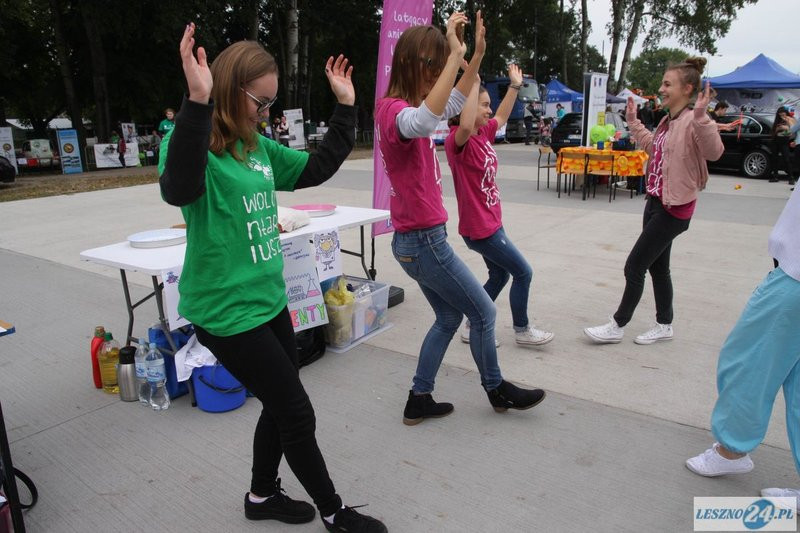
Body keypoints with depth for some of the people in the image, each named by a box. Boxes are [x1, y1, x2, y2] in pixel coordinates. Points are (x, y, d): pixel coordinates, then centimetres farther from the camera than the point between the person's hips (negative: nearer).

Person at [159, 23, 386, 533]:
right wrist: (197, 101, -46)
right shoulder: (192, 141, -16)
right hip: (228, 312, -8)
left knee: (281, 407, 21)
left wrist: (346, 106, 12)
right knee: (298, 415, 4)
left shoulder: (258, 147, 8)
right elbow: (179, 189, -38)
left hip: (270, 300, 8)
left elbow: (317, 168, 16)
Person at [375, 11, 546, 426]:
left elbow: (452, 104, 25)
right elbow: (423, 123, -43)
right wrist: (455, 56, -37)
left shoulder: (408, 105, 10)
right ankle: (497, 390, 29)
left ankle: (419, 400, 27)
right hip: (424, 241, -10)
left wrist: (477, 54, 15)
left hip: (417, 240, 10)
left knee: (449, 318, 19)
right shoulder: (392, 109, -19)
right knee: (483, 312, 7)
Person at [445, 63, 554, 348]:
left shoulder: (483, 134, 5)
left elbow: (502, 117, 26)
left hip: (491, 223, 9)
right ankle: (522, 330, 21)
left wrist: (515, 85, 22)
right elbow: (465, 126, -44)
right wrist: (474, 82, -41)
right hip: (480, 228, -9)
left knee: (499, 276, 19)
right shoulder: (457, 141, -20)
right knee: (523, 273, 3)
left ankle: (472, 327, 30)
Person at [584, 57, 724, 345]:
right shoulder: (668, 121, 11)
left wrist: (701, 117, -46)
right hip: (656, 201, 10)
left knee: (634, 267, -4)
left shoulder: (693, 121, -18)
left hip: (674, 207, -10)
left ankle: (617, 326, 10)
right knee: (657, 266, 16)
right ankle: (664, 325, 30)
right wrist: (633, 121, 27)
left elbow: (714, 152, -34)